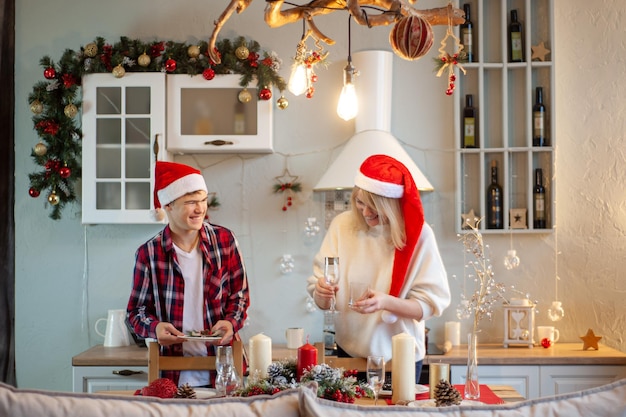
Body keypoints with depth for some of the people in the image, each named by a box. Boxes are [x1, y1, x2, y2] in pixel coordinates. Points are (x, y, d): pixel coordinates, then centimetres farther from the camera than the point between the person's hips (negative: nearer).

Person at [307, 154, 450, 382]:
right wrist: (322, 293, -25)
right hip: (348, 353, 2)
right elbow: (321, 302, -3)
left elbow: (429, 304, -13)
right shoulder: (342, 225, -6)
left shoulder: (419, 234, -12)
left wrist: (386, 302, -28)